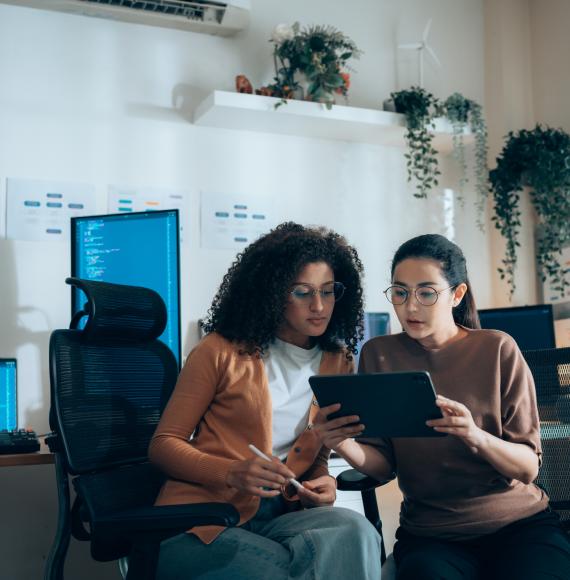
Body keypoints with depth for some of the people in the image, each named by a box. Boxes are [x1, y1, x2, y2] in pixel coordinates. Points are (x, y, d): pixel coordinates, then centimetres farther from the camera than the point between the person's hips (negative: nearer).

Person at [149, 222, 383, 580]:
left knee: (355, 532, -28)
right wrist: (232, 473, -20)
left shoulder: (338, 364, 9)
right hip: (202, 518, -4)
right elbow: (163, 445, -1)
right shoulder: (223, 351, -3)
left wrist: (323, 483, -7)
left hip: (279, 516, 5)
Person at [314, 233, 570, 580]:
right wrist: (345, 446, -22)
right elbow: (385, 465, 0)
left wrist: (477, 437, -27)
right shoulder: (379, 355, 2)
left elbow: (528, 468, -6)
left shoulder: (498, 349, -4)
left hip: (518, 522, 0)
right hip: (430, 534, 1)